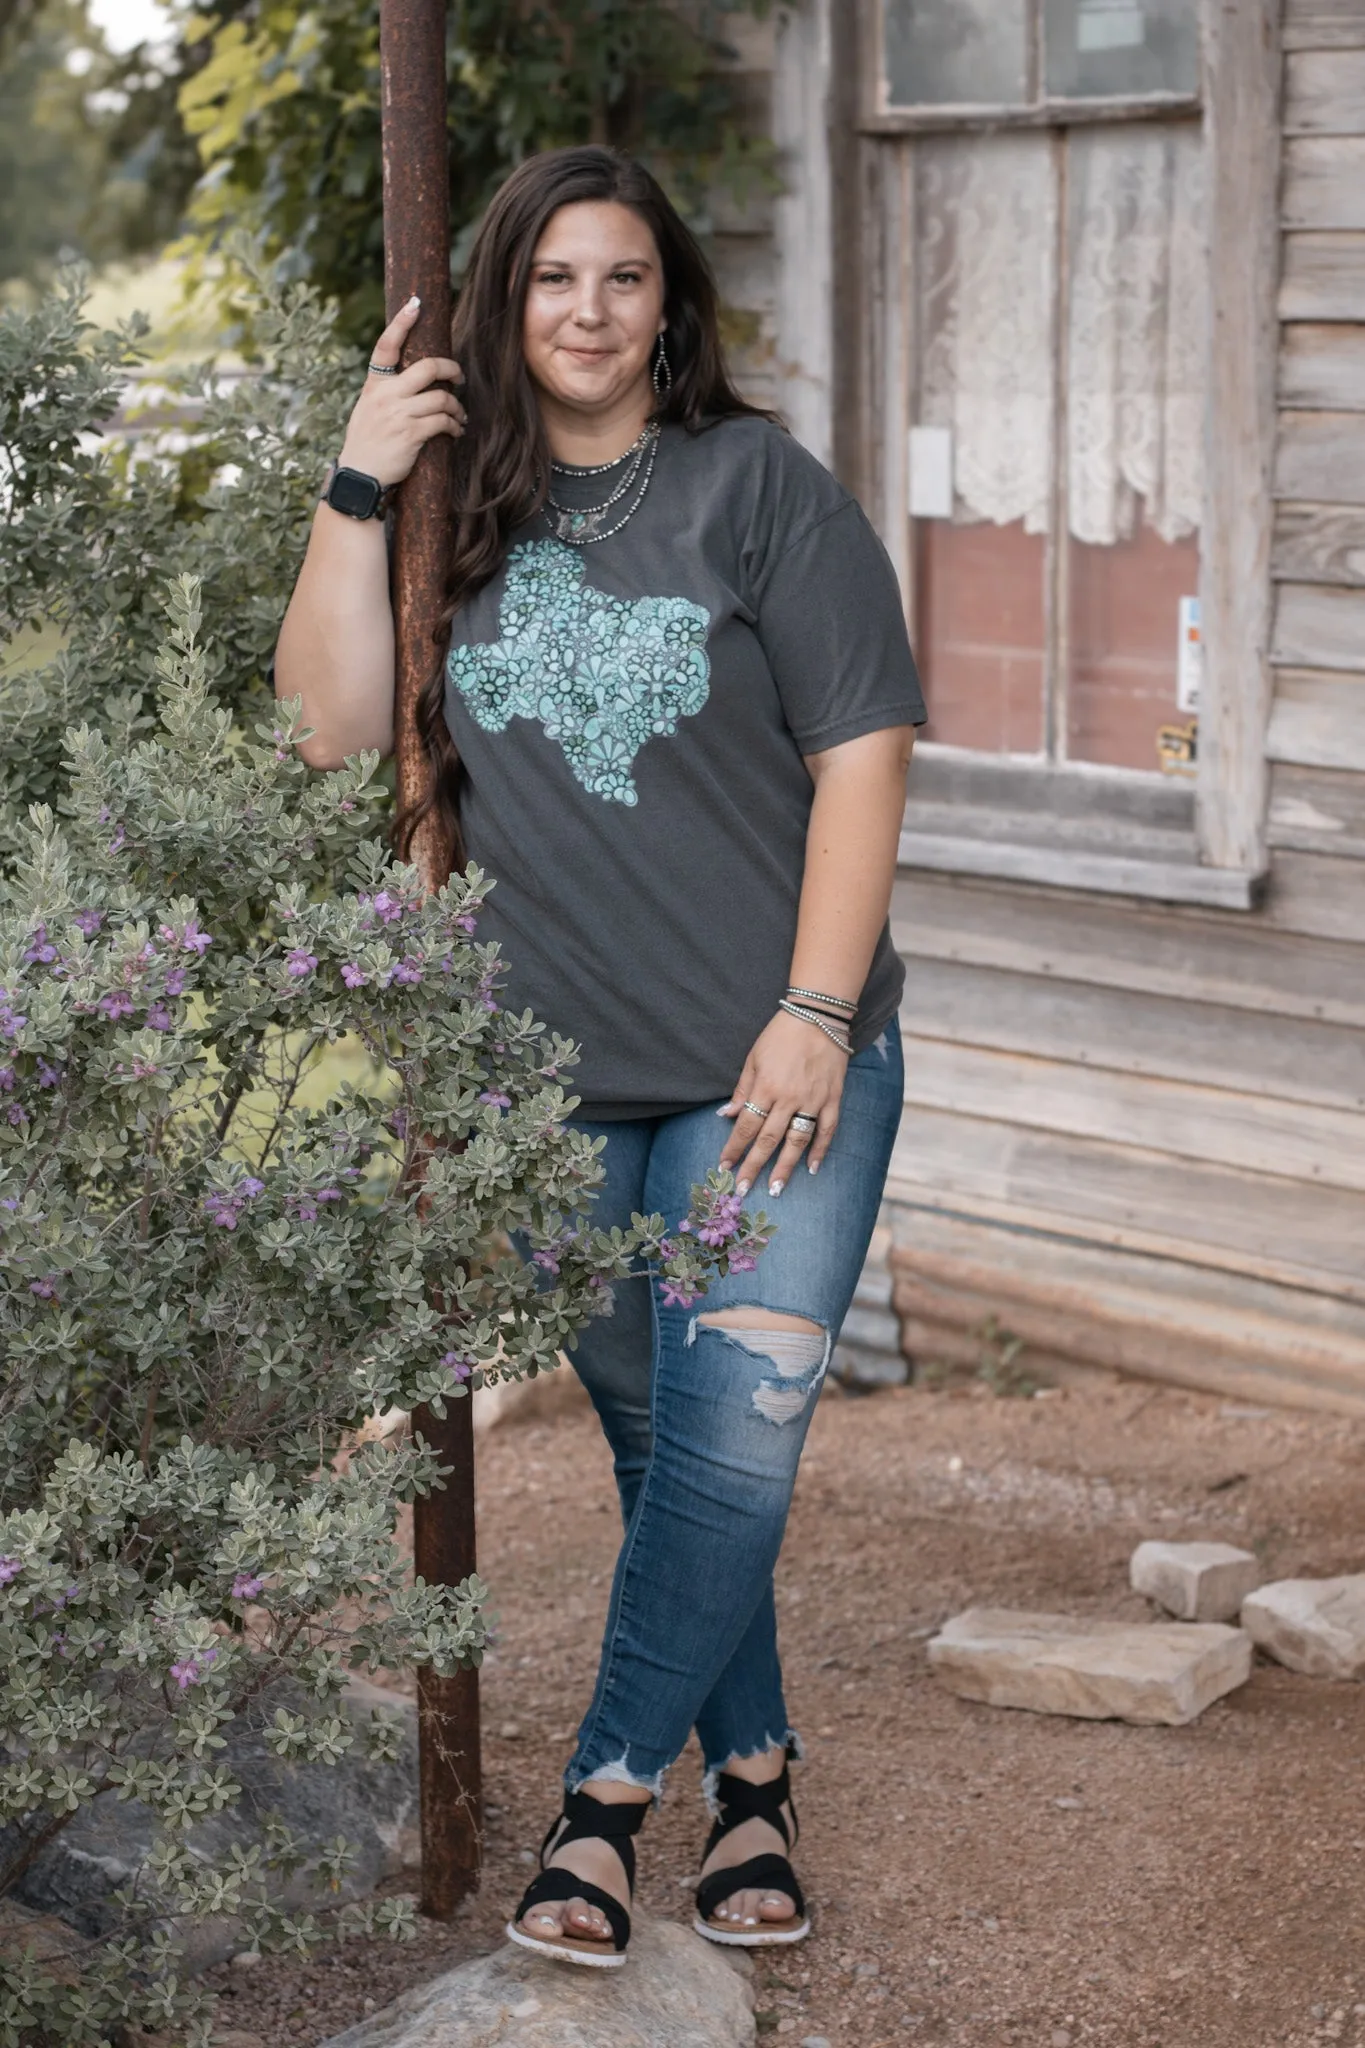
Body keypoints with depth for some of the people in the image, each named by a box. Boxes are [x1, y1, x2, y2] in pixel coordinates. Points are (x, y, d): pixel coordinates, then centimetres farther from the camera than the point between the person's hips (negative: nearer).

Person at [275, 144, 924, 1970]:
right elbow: (336, 725, -5)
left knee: (734, 1436, -8)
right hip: (556, 1078, 3)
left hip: (775, 1066, -3)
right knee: (658, 1441, 11)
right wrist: (357, 490, -11)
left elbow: (861, 755, -5)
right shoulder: (454, 507, 6)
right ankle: (750, 1772, 25)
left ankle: (611, 1784, 4)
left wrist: (815, 1016, -11)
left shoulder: (757, 485, -2)